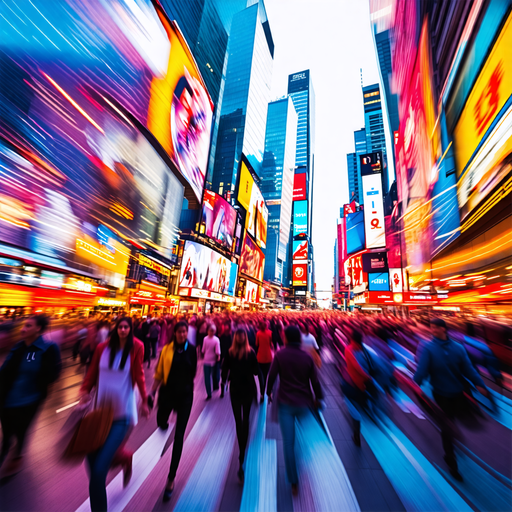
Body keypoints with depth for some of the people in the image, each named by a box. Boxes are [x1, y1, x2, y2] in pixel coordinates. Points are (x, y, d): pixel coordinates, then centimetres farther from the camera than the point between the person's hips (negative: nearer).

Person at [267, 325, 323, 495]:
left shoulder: (280, 354, -13)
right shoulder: (307, 357, -9)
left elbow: (272, 376, -10)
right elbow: (315, 380, -4)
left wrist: (269, 393, 7)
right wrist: (317, 398, 12)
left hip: (285, 403, -2)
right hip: (304, 403, 3)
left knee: (288, 442, 10)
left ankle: (294, 482, 16)